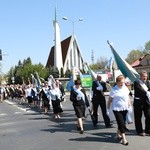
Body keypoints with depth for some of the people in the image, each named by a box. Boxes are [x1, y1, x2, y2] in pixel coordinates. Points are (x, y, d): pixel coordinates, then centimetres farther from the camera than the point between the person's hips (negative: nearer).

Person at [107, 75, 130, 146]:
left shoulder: (125, 87, 3)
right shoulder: (114, 89, -13)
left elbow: (128, 96, 14)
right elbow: (110, 99, -7)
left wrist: (129, 104, 15)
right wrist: (108, 108, -3)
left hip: (124, 108, 6)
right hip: (117, 109, -5)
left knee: (121, 123, 14)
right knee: (122, 123, -7)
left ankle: (118, 133, 36)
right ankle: (124, 139, 0)